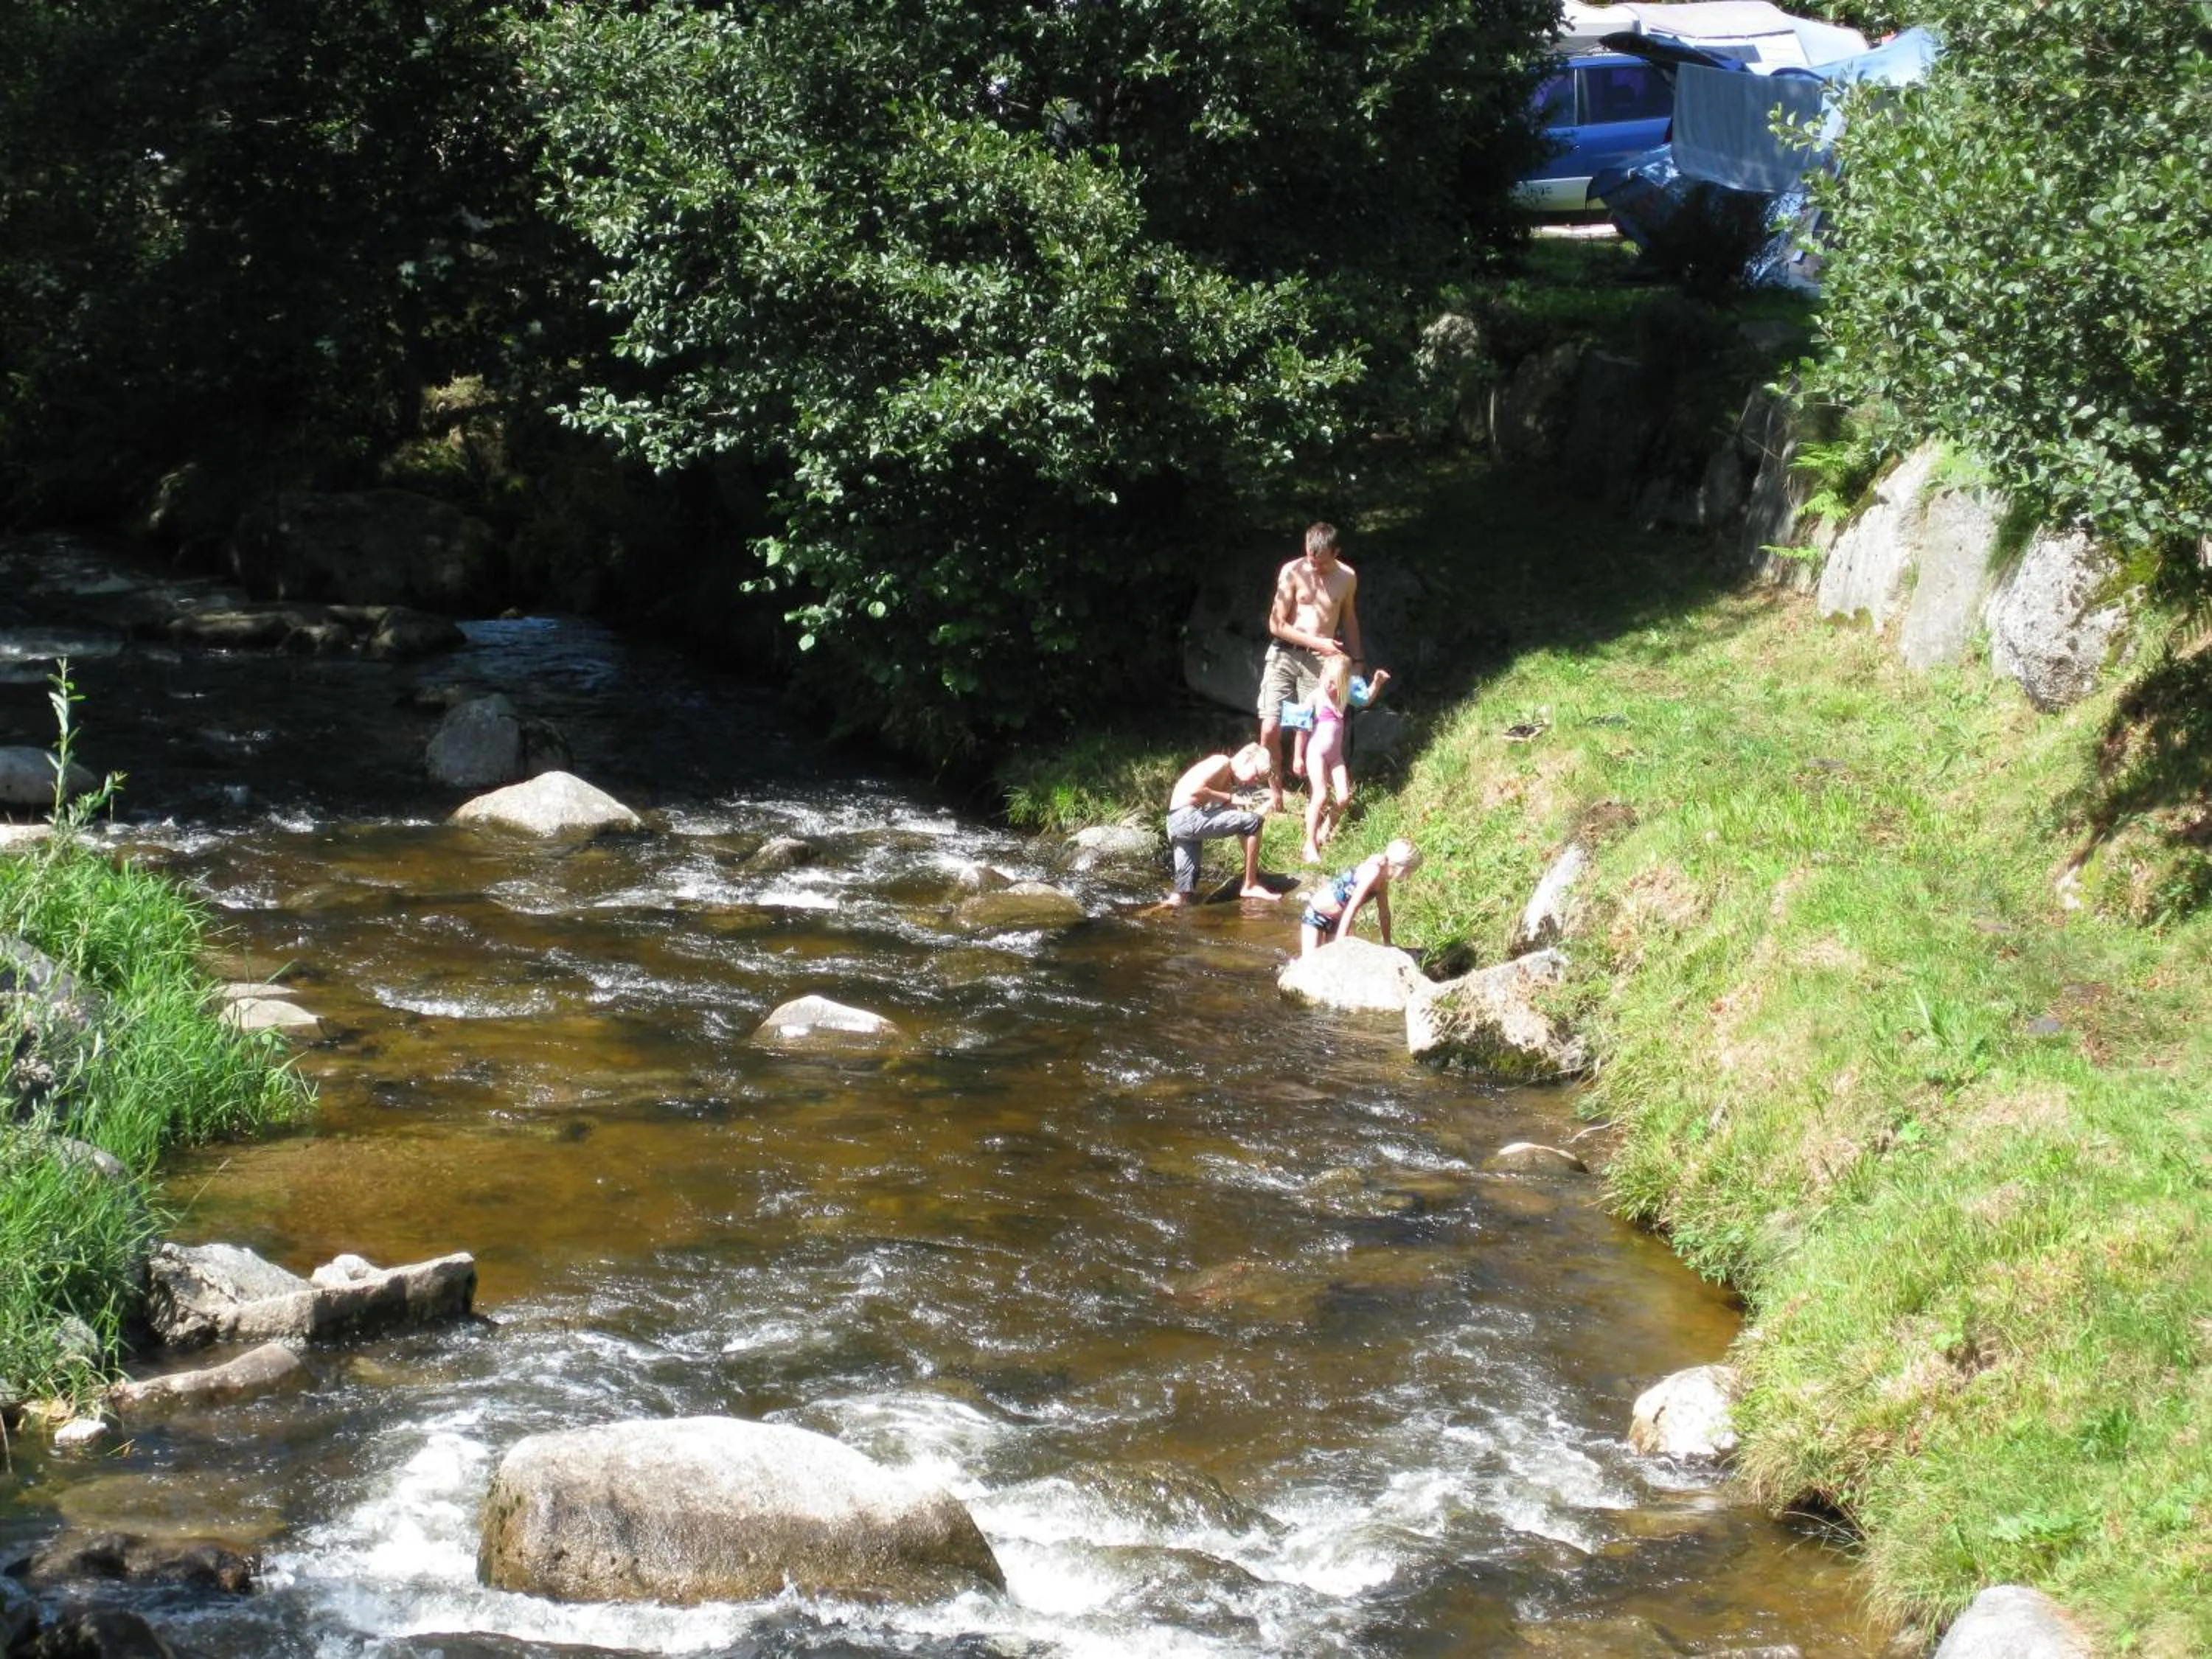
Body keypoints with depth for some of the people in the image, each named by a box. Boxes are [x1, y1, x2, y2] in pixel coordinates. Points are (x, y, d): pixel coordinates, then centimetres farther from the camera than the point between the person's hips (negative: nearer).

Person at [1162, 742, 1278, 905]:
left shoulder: (1228, 785, 24)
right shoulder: (1222, 762, -3)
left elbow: (1239, 824, 20)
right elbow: (1195, 791, -17)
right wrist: (1229, 798, -7)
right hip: (1186, 817, -10)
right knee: (1254, 822, -8)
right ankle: (1250, 886, -2)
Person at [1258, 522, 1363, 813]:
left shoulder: (1347, 577, 4)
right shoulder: (1292, 572, -5)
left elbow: (1349, 620, 20)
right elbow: (1276, 625, -6)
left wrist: (1356, 660, 19)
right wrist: (1318, 642, -11)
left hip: (1320, 661, 1)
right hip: (1284, 655, -1)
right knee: (1270, 729, -10)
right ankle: (1275, 795, 5)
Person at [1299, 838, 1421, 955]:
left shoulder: (1382, 880, -3)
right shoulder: (1373, 872, -28)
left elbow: (1384, 912, 10)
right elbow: (1352, 908, -31)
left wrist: (1388, 943, 17)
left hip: (1335, 919, 8)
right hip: (1316, 913, -8)